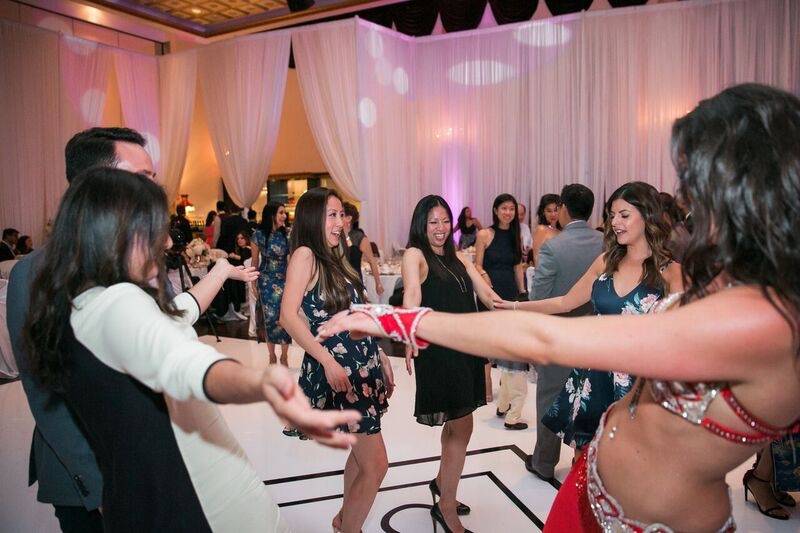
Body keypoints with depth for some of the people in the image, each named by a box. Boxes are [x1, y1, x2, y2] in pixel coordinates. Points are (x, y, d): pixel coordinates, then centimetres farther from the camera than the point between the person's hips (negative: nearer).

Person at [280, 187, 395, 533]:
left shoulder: (335, 258, 13)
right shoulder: (305, 255, -10)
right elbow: (289, 317, -19)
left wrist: (381, 357, 14)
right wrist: (328, 362, -23)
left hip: (363, 367, 8)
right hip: (337, 371, -8)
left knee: (361, 454, 20)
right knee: (376, 464, -4)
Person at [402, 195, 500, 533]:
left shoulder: (458, 258, 14)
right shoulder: (415, 254, -7)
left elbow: (487, 295, 8)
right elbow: (412, 297, -25)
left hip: (465, 347, 7)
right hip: (438, 351, -7)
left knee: (455, 423, 18)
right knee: (462, 427, -1)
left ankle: (442, 482, 42)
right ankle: (446, 506, 17)